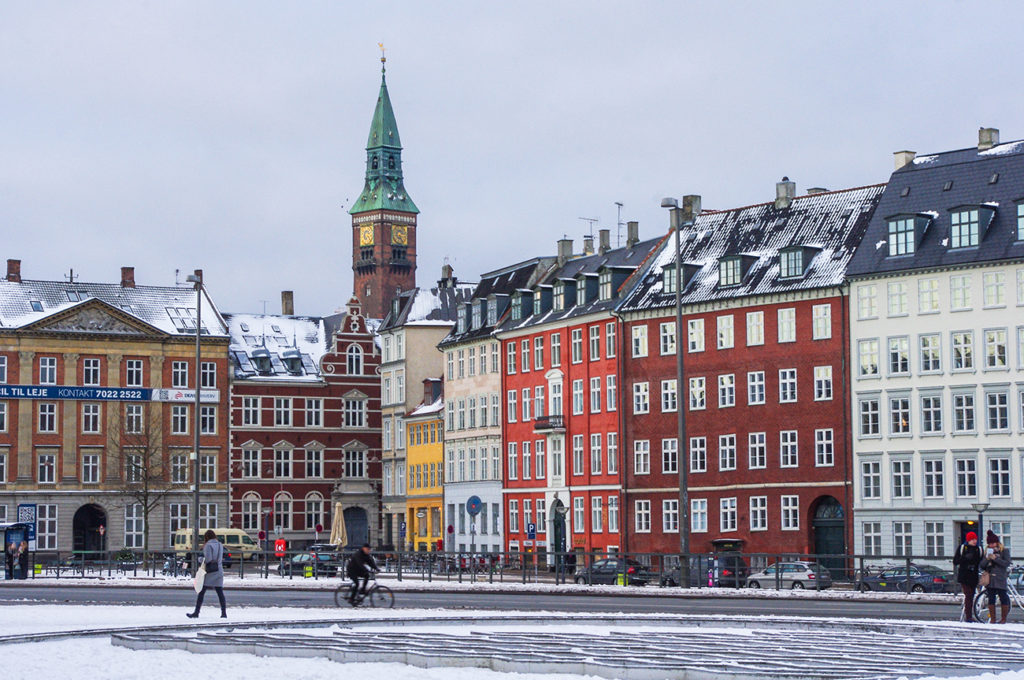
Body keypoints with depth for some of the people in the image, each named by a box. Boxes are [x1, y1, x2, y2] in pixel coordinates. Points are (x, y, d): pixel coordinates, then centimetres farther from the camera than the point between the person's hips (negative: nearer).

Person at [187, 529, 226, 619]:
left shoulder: (208, 545, -9)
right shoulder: (220, 545, 11)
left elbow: (208, 558, -17)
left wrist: (203, 560, 2)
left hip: (209, 571, -6)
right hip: (219, 570, 6)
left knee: (201, 592, 0)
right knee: (220, 592, 5)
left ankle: (196, 612, 0)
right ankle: (224, 612, 1)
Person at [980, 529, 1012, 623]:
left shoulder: (1004, 551, 3)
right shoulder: (987, 551, 15)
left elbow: (1007, 563, -9)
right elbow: (982, 565, 10)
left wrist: (995, 558, -15)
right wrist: (987, 559, -8)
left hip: (1000, 578, -4)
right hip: (990, 578, 4)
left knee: (1003, 598, -4)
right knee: (991, 600, 3)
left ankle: (1004, 619, 3)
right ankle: (992, 619, 8)